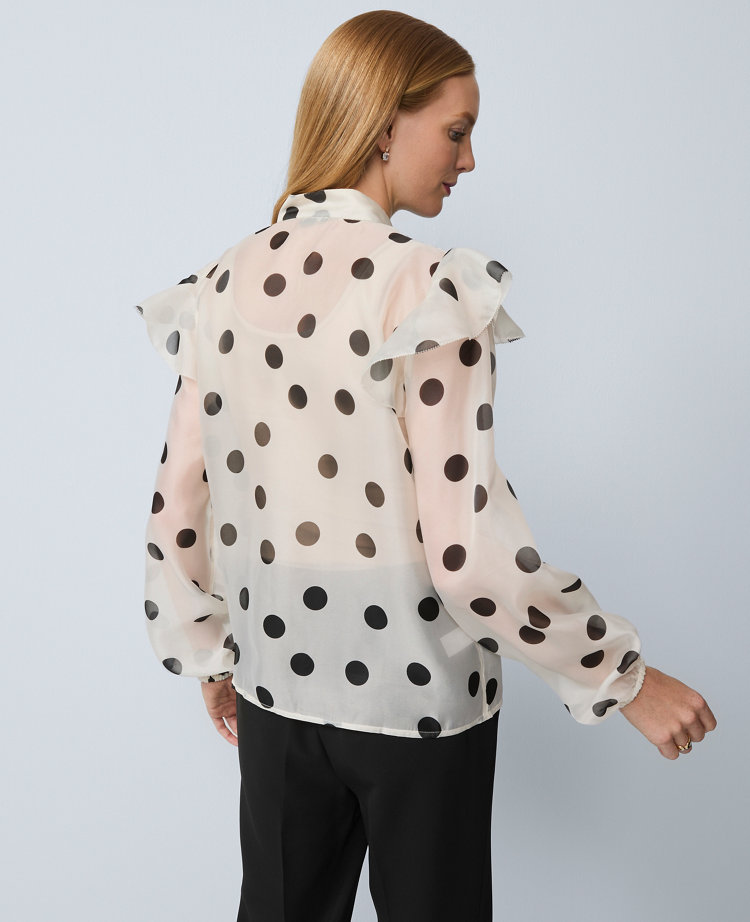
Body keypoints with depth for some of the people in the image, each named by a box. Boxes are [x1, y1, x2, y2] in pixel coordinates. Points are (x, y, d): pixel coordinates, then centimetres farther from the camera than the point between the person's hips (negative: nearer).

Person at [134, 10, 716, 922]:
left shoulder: (223, 285, -2)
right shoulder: (428, 290, -19)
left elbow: (177, 512, 2)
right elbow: (469, 549, -23)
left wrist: (212, 656, 17)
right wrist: (626, 678, -11)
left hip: (277, 691, 5)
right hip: (418, 702, -5)